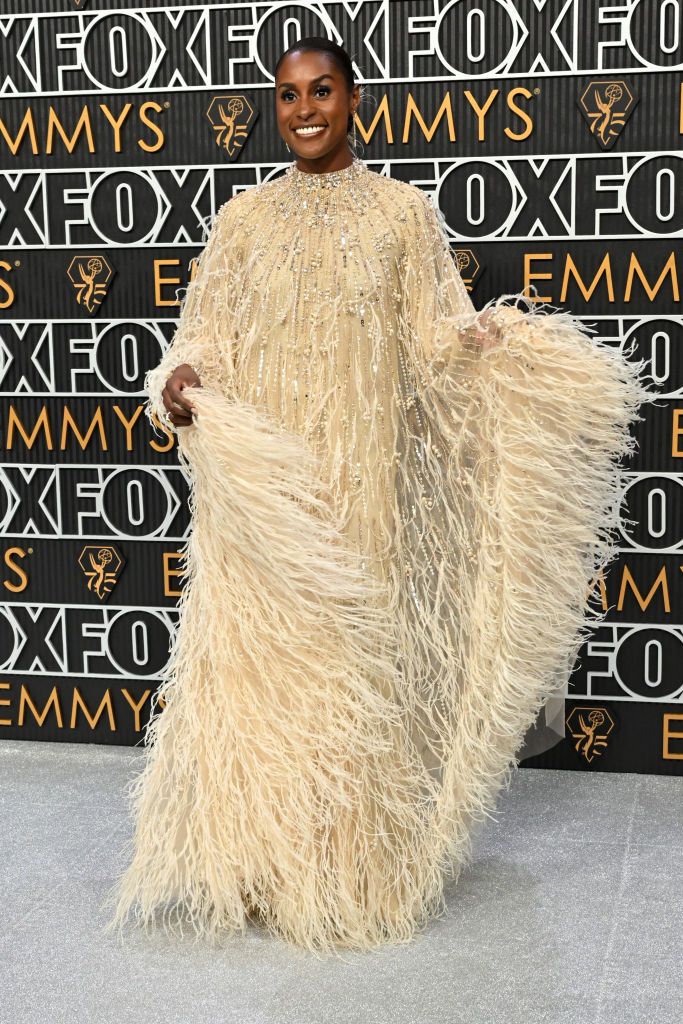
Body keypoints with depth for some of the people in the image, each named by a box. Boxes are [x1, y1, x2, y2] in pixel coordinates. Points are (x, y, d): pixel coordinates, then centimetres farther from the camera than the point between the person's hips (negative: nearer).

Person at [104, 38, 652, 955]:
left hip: (362, 478, -1)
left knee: (357, 655, 3)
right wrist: (180, 382, -13)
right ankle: (257, 859, 18)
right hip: (258, 483, 2)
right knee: (256, 656, 2)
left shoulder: (404, 212, 5)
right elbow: (205, 336, 7)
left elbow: (440, 336, 3)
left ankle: (355, 869, 17)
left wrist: (503, 336, -15)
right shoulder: (243, 218, 9)